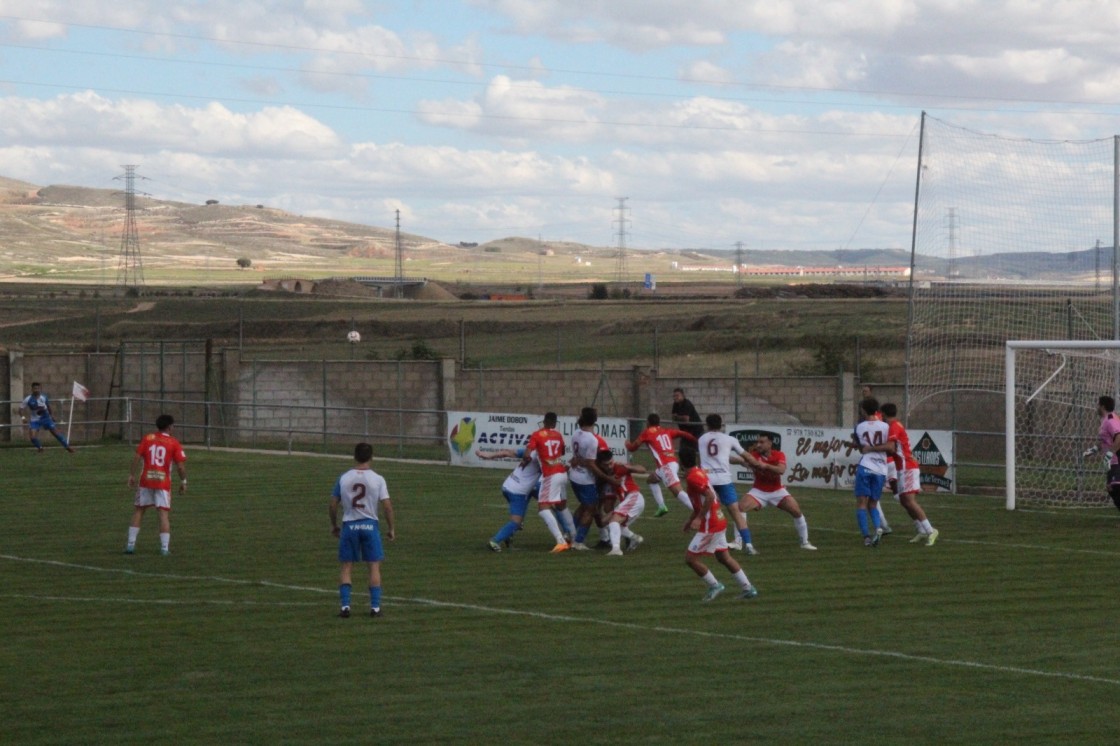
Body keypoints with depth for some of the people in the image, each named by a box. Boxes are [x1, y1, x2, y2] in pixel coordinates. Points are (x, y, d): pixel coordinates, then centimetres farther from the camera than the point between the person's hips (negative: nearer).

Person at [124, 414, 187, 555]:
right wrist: (183, 481, 8)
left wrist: (131, 475, 3)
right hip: (163, 482, -1)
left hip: (146, 481, 1)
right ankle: (165, 548, -6)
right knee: (164, 513, 1)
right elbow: (180, 466, -4)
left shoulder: (147, 438, 5)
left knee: (138, 511, 12)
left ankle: (131, 544, 7)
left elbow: (136, 457, -3)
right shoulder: (174, 443, 0)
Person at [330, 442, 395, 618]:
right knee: (374, 566, 7)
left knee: (346, 567, 7)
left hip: (349, 526, 1)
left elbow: (333, 506, 3)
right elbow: (387, 506, -7)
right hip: (370, 524, -1)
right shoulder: (378, 479, -4)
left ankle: (345, 605, -1)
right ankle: (375, 606, 4)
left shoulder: (343, 478, 1)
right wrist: (391, 528, 5)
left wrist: (334, 525, 18)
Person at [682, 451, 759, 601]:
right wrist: (691, 518, 23)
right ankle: (748, 588, 21)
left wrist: (699, 518, -25)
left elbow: (710, 496, -28)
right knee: (724, 557, 17)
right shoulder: (699, 472, 12)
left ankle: (714, 585, 3)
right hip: (718, 521, 10)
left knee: (690, 558, -4)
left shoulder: (693, 477, -18)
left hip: (710, 525, -10)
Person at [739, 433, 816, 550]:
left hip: (777, 491, 1)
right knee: (740, 507, -22)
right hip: (759, 491, -1)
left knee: (796, 511, -9)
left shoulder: (779, 455, -14)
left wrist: (765, 466, -47)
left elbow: (781, 470, -33)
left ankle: (805, 542, 9)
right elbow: (752, 460, -38)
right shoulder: (754, 454, -14)